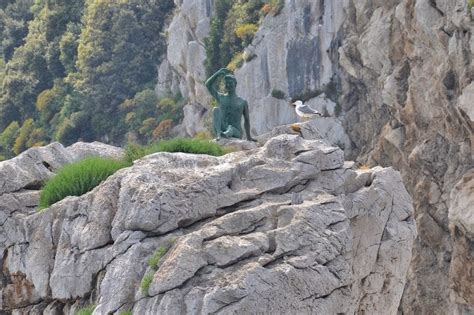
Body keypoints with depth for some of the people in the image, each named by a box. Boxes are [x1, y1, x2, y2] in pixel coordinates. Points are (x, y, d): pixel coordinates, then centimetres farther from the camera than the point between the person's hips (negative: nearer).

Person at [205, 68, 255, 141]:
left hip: (236, 133, -1)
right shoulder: (221, 98, 15)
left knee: (230, 128, -36)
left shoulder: (243, 102, 12)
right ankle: (219, 133, -42)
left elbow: (246, 120, 18)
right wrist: (218, 73, 2)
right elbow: (208, 85, 3)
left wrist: (249, 137, 19)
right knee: (216, 109, -21)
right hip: (222, 130, 1)